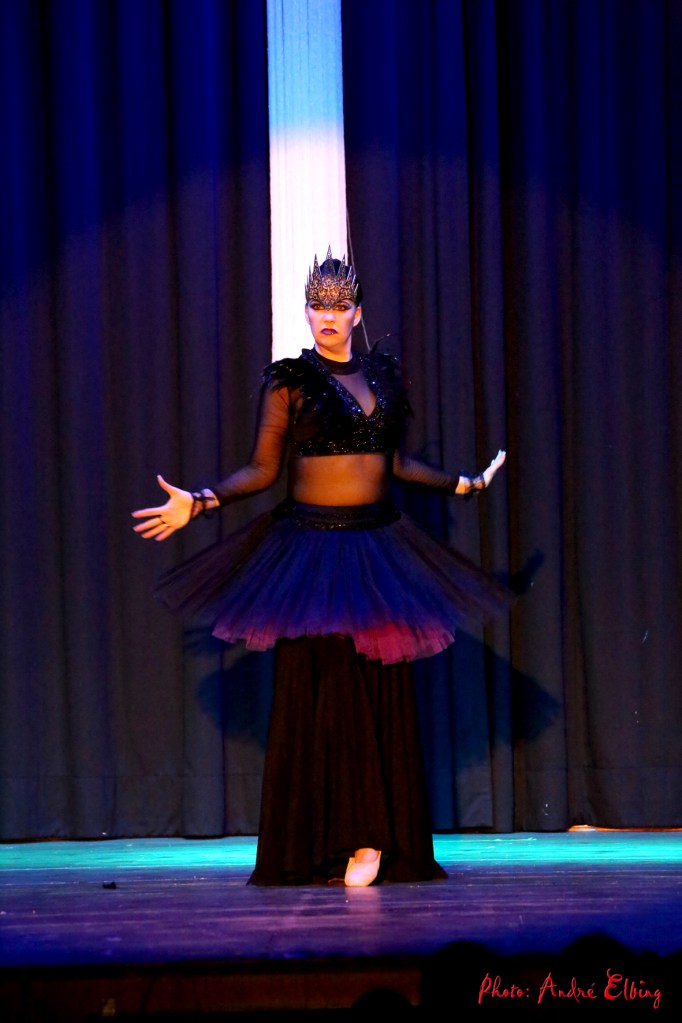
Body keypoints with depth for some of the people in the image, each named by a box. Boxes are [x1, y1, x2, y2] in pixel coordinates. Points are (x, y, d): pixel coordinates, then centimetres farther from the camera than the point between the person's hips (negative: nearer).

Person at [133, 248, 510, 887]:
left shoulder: (382, 374, 11)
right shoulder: (289, 380, -1)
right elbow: (262, 469, -3)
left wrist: (461, 483, 28)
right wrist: (199, 501, -15)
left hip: (378, 543, 4)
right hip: (314, 542, -4)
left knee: (382, 692, 0)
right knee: (323, 688, -4)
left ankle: (374, 841, 3)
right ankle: (327, 843, 2)